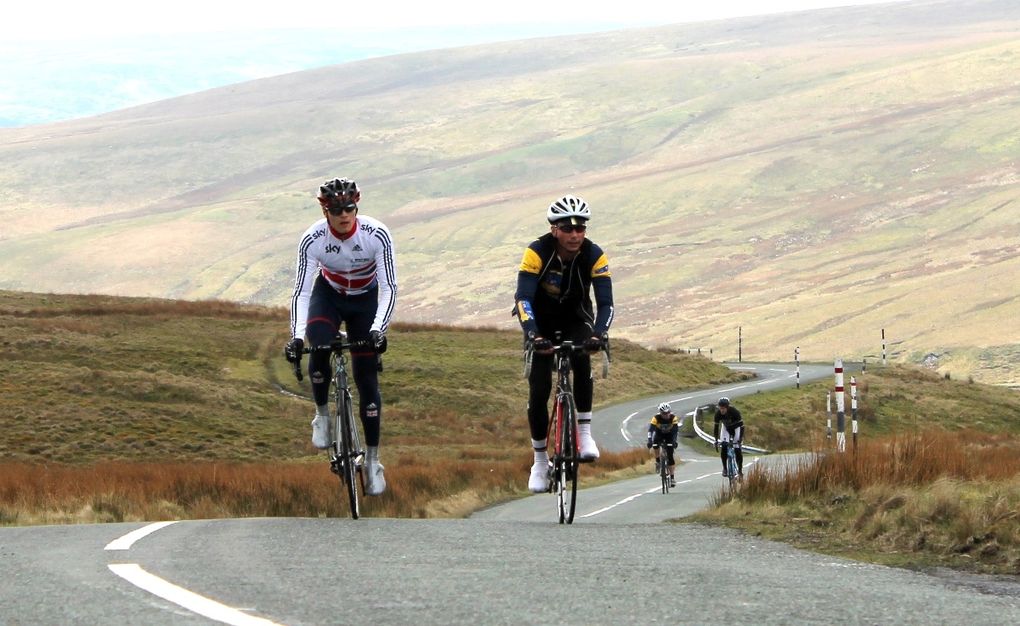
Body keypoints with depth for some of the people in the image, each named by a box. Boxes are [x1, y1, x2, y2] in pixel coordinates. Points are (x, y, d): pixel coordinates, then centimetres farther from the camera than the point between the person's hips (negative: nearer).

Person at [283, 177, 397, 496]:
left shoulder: (377, 235, -29)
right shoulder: (312, 240, -27)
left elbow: (389, 287, -28)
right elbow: (301, 291, -26)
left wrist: (378, 329, -41)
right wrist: (296, 336, -39)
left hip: (365, 300, 0)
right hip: (328, 295, 0)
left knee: (367, 380, -5)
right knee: (319, 348, -31)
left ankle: (372, 461, 4)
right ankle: (322, 415, -7)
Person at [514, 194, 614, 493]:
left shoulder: (594, 256, -21)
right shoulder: (537, 253, -26)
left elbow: (605, 302, -25)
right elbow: (523, 298, -34)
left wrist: (598, 334, -44)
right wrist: (532, 334, -50)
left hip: (575, 320, 1)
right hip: (541, 323, -1)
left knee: (582, 360, -32)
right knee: (539, 390, -10)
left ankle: (584, 432, -21)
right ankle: (540, 462, 5)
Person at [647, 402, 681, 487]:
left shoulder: (673, 418, -28)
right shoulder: (656, 418, -28)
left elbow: (676, 430, -33)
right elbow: (651, 429, -35)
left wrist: (674, 441, -48)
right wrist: (649, 441, -48)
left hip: (669, 435, 0)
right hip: (659, 434, 0)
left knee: (670, 456, -10)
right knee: (655, 442, -34)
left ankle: (672, 477, -5)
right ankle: (657, 461, -12)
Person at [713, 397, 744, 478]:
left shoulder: (734, 411, -35)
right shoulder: (718, 413, -26)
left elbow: (741, 425, -32)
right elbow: (716, 426, -18)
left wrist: (740, 438, -39)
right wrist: (716, 440, -23)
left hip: (736, 427, -2)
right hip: (726, 428, 2)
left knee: (737, 449, -12)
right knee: (724, 447, -17)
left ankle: (740, 470, 2)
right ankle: (724, 468, -4)